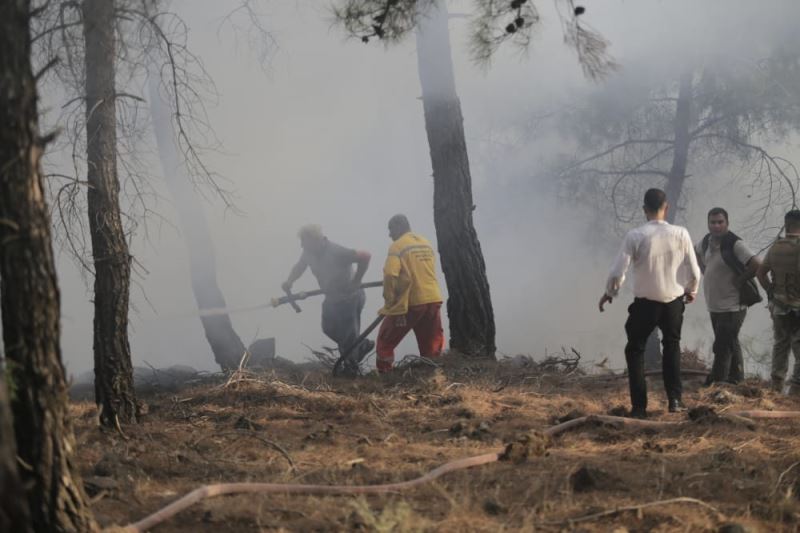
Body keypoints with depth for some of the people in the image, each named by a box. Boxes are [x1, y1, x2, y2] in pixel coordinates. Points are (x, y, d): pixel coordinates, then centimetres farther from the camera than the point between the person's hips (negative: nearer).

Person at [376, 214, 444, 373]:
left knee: (386, 341, 8)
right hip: (433, 300, 6)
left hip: (409, 302, -6)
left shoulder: (397, 246, -6)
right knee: (432, 345, 14)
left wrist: (389, 301, -7)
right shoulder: (427, 244, 14)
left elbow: (390, 275, -16)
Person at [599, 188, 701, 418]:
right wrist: (691, 291, 18)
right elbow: (694, 272, -4)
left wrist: (609, 293, 7)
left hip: (645, 304, -2)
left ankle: (639, 407, 10)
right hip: (674, 301, 2)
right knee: (672, 345, 25)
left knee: (635, 350, 15)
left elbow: (617, 272, -13)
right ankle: (674, 399, 16)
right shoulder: (680, 234, -8)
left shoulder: (635, 236, -13)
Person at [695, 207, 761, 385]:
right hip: (714, 305, 8)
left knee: (723, 347, -7)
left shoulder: (735, 244, -19)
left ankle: (716, 382, -5)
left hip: (732, 306, -8)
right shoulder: (707, 241, 4)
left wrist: (739, 280, -15)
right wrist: (705, 271, 14)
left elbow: (757, 265, -27)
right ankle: (736, 378, 30)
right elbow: (695, 251, 28)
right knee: (731, 345, 19)